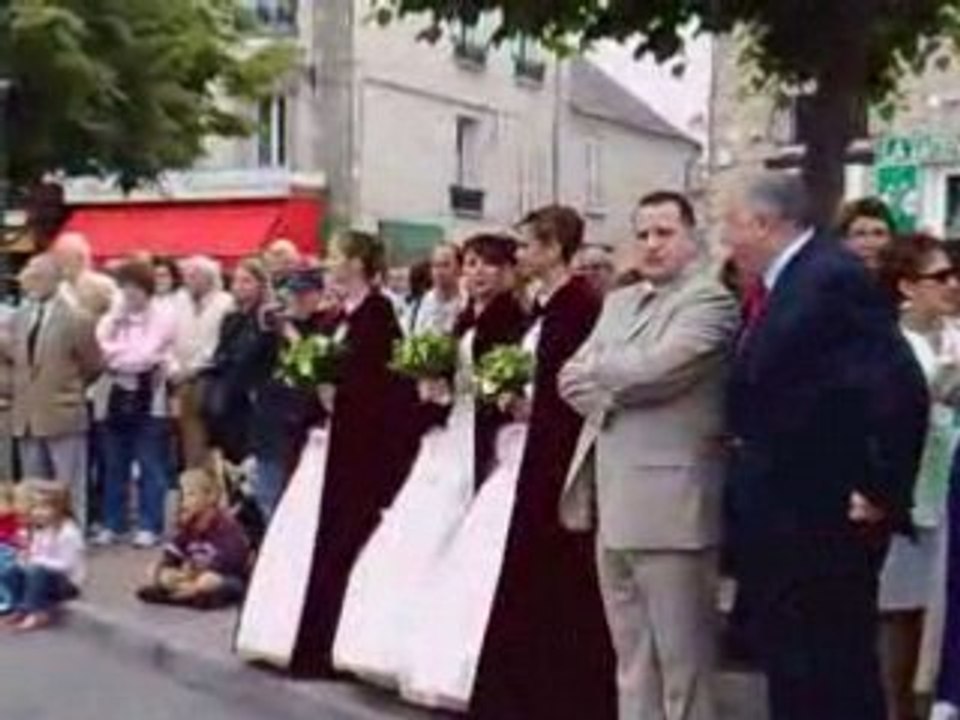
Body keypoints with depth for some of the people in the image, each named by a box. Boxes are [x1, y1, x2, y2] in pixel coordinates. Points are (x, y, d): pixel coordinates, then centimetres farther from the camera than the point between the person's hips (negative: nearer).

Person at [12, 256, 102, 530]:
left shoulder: (76, 319, -10)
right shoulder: (19, 317, 9)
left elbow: (93, 366, -1)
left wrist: (69, 389, 7)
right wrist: (23, 392, 12)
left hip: (63, 415, -6)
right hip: (27, 416, 6)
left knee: (69, 489, 2)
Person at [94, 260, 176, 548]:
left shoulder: (162, 318, -7)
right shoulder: (115, 316, 10)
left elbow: (144, 356, -17)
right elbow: (97, 346, -1)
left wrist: (112, 354, -6)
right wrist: (124, 354, -15)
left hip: (149, 401, -5)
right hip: (118, 398, 5)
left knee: (150, 468, 1)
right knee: (114, 466, 10)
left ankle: (149, 527, 7)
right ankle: (112, 524, 19)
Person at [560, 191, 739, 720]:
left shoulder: (710, 300, -7)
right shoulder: (619, 302, 18)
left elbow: (658, 368, -21)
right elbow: (573, 377, 12)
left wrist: (594, 372, -4)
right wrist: (605, 401, -9)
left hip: (669, 501, -8)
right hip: (613, 499, 8)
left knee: (681, 655, 0)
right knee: (631, 654, 16)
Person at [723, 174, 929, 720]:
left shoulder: (832, 278, -18)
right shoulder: (786, 283, 12)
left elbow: (900, 388, -26)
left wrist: (882, 491, -22)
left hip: (825, 518, -10)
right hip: (778, 517, 10)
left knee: (837, 675, 0)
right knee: (789, 667, 19)